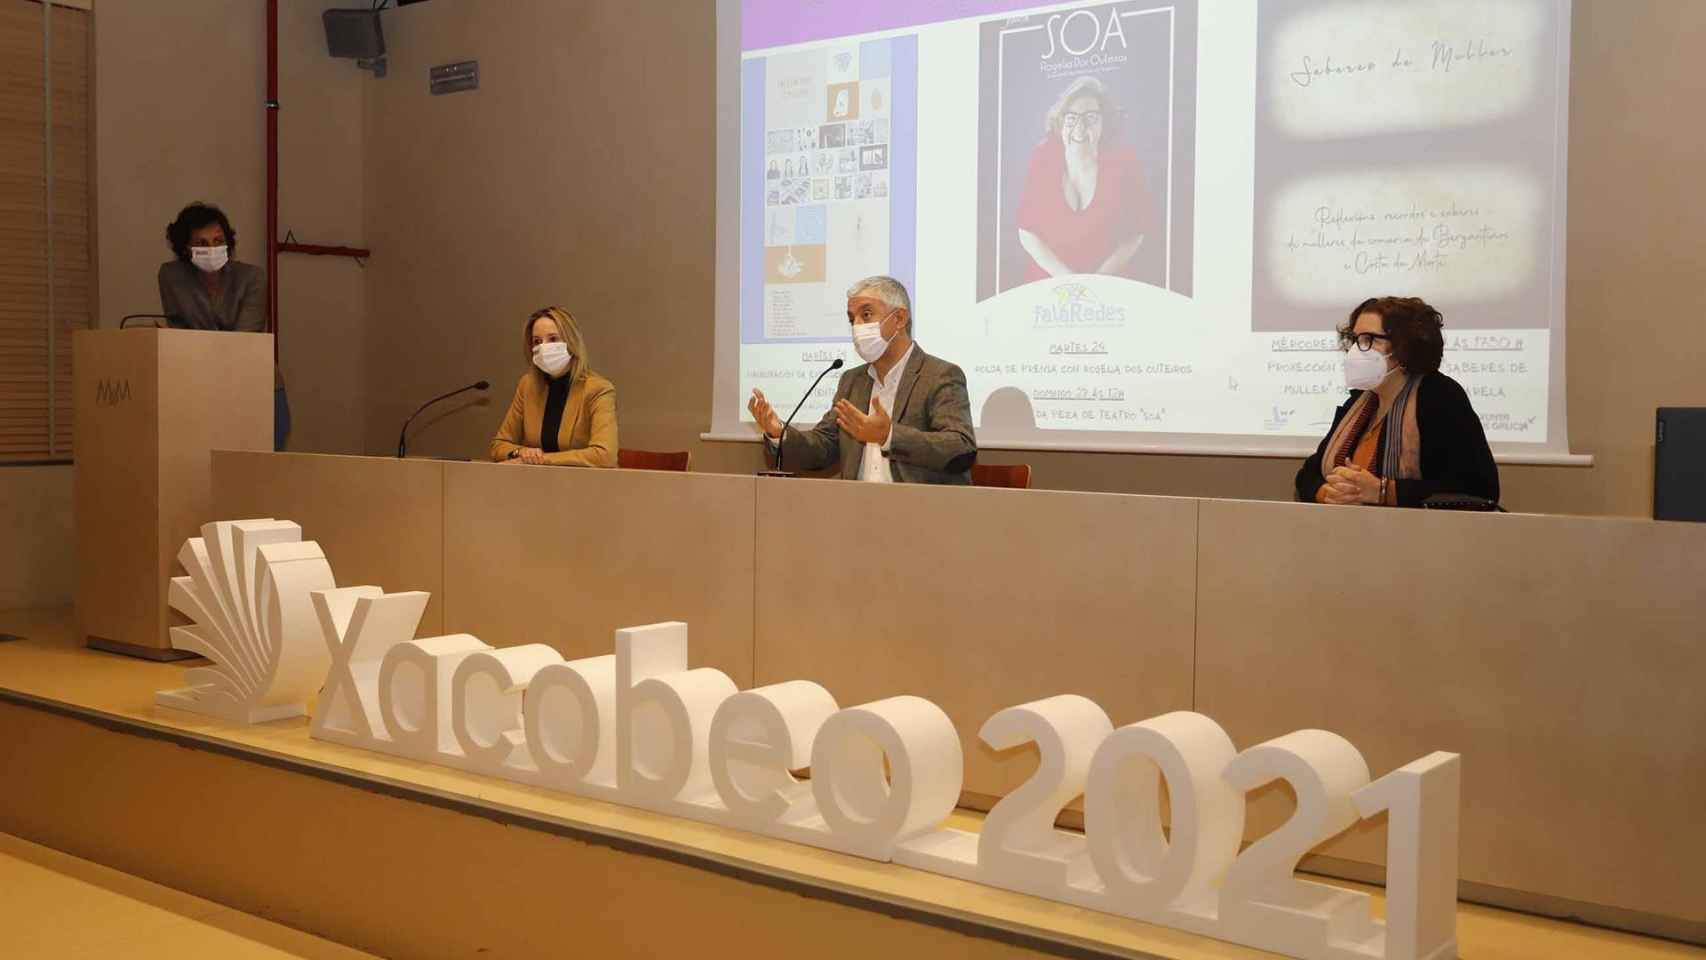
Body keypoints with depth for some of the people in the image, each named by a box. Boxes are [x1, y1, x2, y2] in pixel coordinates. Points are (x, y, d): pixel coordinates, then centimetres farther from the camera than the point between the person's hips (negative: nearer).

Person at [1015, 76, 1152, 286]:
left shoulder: (1122, 161, -4)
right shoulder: (1042, 159, -3)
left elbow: (1135, 233, 1)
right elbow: (1027, 232, -1)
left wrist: (1097, 281, -9)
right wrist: (1065, 277, -10)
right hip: (1048, 284, 1)